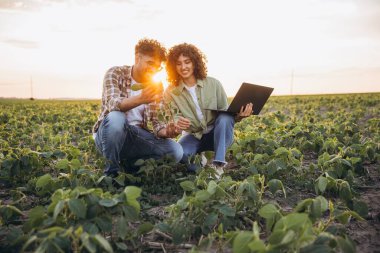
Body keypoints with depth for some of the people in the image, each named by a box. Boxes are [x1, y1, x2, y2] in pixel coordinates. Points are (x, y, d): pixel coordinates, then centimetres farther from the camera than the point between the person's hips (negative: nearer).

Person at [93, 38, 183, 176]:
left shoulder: (156, 85, 4)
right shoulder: (115, 73, -8)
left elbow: (154, 120, 1)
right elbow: (113, 105, -27)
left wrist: (165, 132, -23)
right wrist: (140, 99, -47)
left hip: (137, 135, 4)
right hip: (108, 134, -3)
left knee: (176, 151, -17)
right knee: (116, 117, -38)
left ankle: (130, 162, 3)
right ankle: (111, 172, -16)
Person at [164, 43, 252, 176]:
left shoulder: (213, 84, -9)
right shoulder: (171, 92, -7)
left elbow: (226, 112, -6)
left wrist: (238, 116, -29)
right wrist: (176, 123, -36)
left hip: (217, 134, 1)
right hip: (194, 136, 0)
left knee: (225, 118, -34)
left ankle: (218, 165, -27)